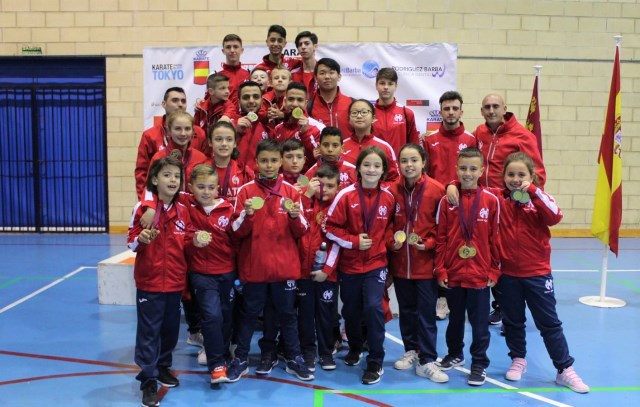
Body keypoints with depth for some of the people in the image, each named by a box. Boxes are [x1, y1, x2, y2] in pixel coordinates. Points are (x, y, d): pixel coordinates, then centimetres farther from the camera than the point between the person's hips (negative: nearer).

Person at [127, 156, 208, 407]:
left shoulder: (183, 211, 3)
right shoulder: (143, 208, -9)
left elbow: (185, 241, 8)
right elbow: (131, 242, -7)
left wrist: (195, 241, -13)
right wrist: (141, 239, -29)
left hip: (175, 280, 4)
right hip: (149, 280, -4)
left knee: (171, 328, 16)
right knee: (148, 331, 0)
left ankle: (163, 367, 35)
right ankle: (148, 380, 10)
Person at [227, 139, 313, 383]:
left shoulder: (291, 191, 2)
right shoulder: (246, 191, -2)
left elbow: (301, 232, 3)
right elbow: (237, 232, -4)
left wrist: (295, 217, -17)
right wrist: (247, 215, -23)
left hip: (285, 265, 1)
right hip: (254, 265, -1)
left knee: (287, 313, 12)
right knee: (249, 313, 11)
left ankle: (294, 360, 24)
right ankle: (240, 360, 24)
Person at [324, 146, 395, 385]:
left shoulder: (388, 198, -4)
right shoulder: (346, 195, -11)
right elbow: (330, 227, -9)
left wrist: (385, 241, -7)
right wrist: (354, 242, -16)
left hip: (376, 263, 0)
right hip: (349, 263, 1)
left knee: (373, 307, -14)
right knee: (351, 310, 15)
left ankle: (376, 362, 2)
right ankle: (354, 348, 42)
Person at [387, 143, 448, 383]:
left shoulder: (436, 190, -9)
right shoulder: (393, 190, -3)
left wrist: (428, 243, -17)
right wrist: (391, 242, -9)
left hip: (426, 263, -3)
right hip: (400, 262, 3)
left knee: (426, 313, 3)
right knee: (406, 310, 17)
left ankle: (427, 361, 14)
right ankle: (411, 351, 34)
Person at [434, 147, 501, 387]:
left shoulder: (491, 200, -6)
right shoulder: (447, 200, -3)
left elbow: (495, 238, -1)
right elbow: (441, 238, -1)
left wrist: (494, 271, -1)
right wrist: (440, 270, -3)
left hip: (480, 275, -2)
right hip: (453, 274, 2)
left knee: (479, 322, 8)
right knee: (455, 318, 20)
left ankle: (479, 364, 24)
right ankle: (454, 354, 40)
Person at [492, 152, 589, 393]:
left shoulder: (539, 198, -5)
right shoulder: (498, 199, -3)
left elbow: (555, 217, -24)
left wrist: (533, 191, -27)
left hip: (537, 273, -1)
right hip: (507, 273, 2)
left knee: (549, 323, 7)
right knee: (512, 322, 16)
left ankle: (565, 370, 18)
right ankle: (518, 360, 35)